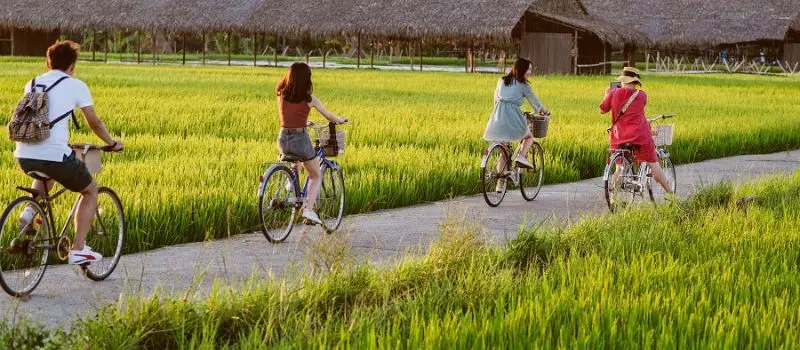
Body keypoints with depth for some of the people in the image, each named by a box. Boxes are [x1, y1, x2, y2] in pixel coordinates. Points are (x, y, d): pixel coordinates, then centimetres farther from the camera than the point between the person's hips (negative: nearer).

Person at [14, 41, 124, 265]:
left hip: (24, 156, 5)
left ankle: (31, 210, 15)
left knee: (46, 176, 41)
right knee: (91, 191, 19)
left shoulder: (31, 85, 18)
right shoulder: (75, 85, 4)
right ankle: (78, 250, 11)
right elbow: (94, 122, 9)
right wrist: (112, 143, 27)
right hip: (55, 155, -5)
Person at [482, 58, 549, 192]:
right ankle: (522, 156, -6)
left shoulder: (501, 81, 19)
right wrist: (544, 111, 34)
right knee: (529, 137, 22)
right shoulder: (523, 85, 5)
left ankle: (500, 183, 11)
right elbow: (534, 101, 16)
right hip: (513, 117, -5)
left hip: (498, 116, 5)